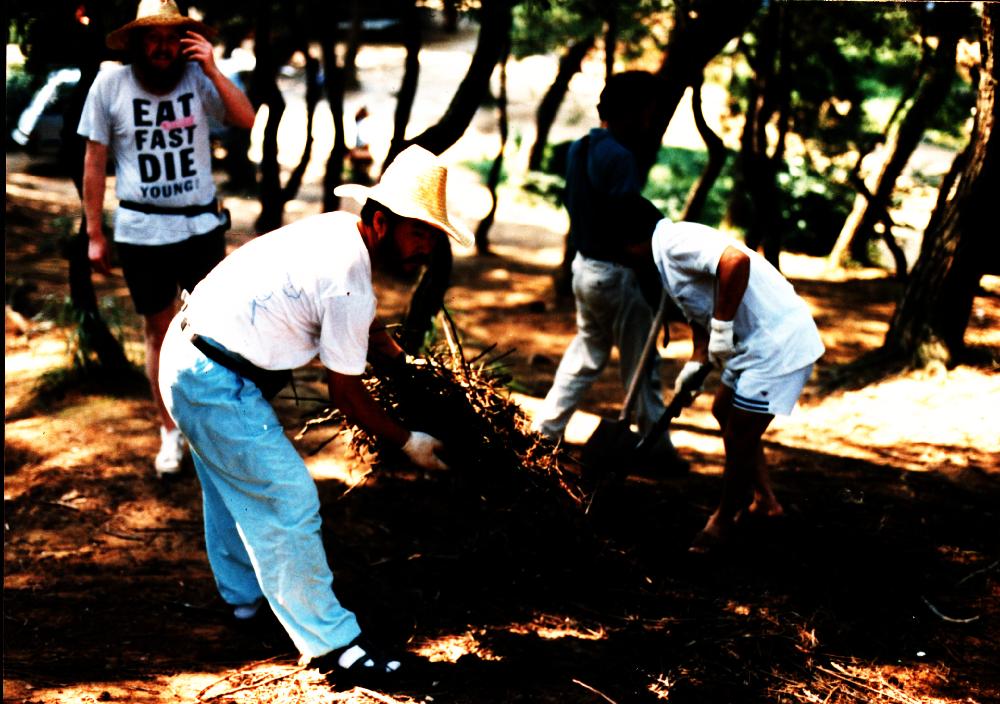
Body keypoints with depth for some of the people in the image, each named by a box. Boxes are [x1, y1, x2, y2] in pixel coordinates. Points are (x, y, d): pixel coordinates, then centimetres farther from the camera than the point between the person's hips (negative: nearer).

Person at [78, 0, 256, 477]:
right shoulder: (110, 84, -4)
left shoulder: (197, 76, -2)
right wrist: (94, 235, 1)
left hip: (202, 225, 0)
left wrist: (213, 71, -18)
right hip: (142, 231, 0)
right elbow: (95, 162, 1)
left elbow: (247, 121, -11)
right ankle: (169, 431, 22)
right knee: (158, 330, 10)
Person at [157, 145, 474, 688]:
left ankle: (244, 593, 48)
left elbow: (366, 329, 22)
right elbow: (345, 393, -12)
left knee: (233, 482, 28)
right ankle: (330, 643, 6)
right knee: (288, 502, -4)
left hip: (187, 350, 11)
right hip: (218, 387, -11)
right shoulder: (349, 284, -23)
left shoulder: (336, 232, 4)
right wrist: (409, 443, -1)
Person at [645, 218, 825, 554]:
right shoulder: (667, 255, 16)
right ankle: (764, 502, 35)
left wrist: (722, 325, -25)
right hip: (758, 342, 11)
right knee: (724, 412, 25)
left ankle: (723, 523, 20)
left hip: (779, 346, -11)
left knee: (738, 438, 1)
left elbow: (736, 259, -34)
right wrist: (695, 363, 8)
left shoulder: (673, 242, -17)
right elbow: (700, 315, 23)